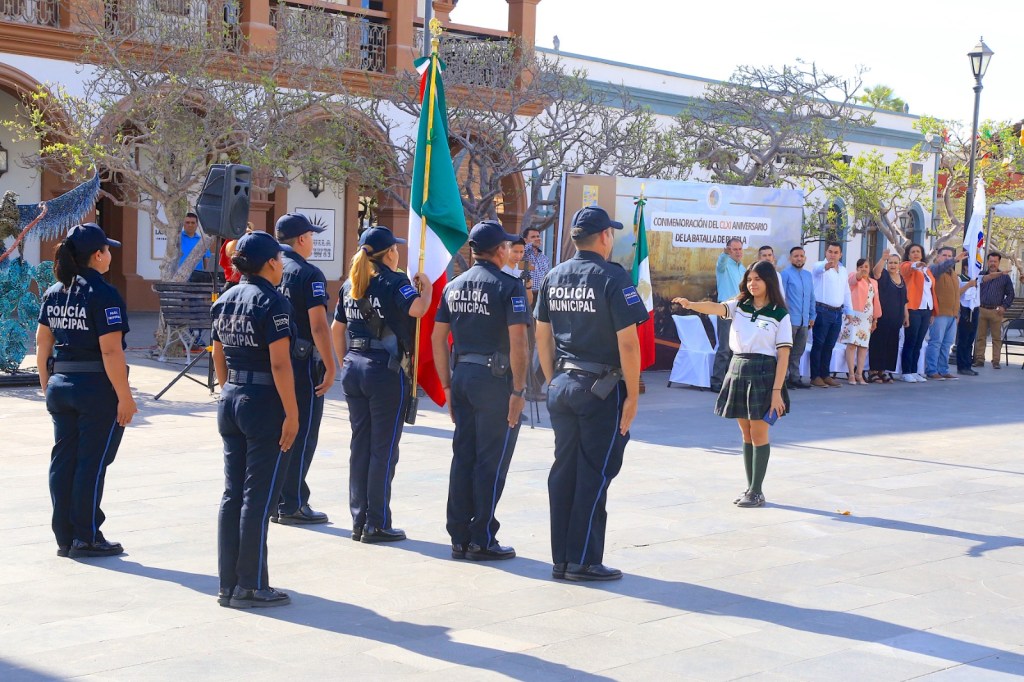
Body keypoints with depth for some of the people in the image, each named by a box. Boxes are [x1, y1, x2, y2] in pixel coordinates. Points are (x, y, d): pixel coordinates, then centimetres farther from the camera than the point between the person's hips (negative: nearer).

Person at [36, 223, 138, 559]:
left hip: (60, 387, 7)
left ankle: (64, 537, 17)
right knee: (91, 463, 1)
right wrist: (125, 397, -16)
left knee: (63, 460, 11)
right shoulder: (104, 295, -14)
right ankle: (86, 538, 7)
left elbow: (42, 345, 11)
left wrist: (47, 386, 20)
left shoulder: (54, 293, 8)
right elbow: (111, 352, -19)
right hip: (96, 389, -7)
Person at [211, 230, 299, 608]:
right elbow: (280, 364, -19)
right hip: (264, 404, -8)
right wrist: (292, 414, -16)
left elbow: (218, 358, 15)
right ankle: (251, 586, 5)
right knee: (258, 496, -1)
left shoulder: (226, 300, 10)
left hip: (230, 403, 8)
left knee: (232, 493, 12)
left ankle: (228, 584, 17)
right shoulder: (271, 301, -14)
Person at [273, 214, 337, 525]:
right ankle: (292, 505, 4)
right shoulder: (308, 274, -12)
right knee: (301, 435, 1)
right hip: (300, 362, -7)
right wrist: (330, 367, -14)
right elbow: (318, 326, -18)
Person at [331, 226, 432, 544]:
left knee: (359, 446, 12)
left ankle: (359, 521, 17)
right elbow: (417, 309, -25)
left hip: (354, 369, 7)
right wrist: (426, 286, -7)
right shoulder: (394, 281, -9)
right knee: (383, 450, 0)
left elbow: (337, 329, 16)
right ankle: (376, 525, 4)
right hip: (386, 371, -7)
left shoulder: (350, 284, 12)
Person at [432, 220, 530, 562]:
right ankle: (482, 540, 4)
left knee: (463, 457, 11)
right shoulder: (508, 286, -9)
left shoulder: (453, 286, 11)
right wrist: (518, 391, -13)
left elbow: (437, 338, 13)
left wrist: (448, 385, 18)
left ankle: (459, 538, 16)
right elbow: (518, 342, -17)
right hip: (495, 380, -6)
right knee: (491, 461, 0)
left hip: (462, 376, 7)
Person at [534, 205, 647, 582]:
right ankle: (583, 561, 3)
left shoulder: (553, 277, 8)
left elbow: (542, 335, 13)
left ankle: (561, 560, 16)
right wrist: (632, 395, -9)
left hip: (562, 386, 6)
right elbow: (627, 342, -15)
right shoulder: (613, 278, -12)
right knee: (594, 474, 0)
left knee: (564, 471, 11)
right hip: (601, 388, -6)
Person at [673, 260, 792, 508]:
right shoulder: (739, 306, 7)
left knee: (758, 433, -2)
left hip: (763, 373, -5)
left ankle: (757, 492, 5)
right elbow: (715, 308, -12)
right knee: (746, 434, 10)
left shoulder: (780, 315, -3)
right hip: (737, 370, 5)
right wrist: (690, 304, -34)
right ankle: (750, 488, 19)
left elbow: (783, 355, -6)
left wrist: (777, 390, -13)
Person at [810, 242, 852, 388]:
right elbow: (818, 269, -32)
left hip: (837, 313, 6)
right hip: (822, 311, -6)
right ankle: (815, 377, 0)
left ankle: (825, 375, 18)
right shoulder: (820, 267, -6)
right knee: (818, 344, -3)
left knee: (829, 345, 11)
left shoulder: (843, 271, 16)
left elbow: (846, 292, 22)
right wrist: (826, 266, -54)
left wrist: (849, 311, 19)